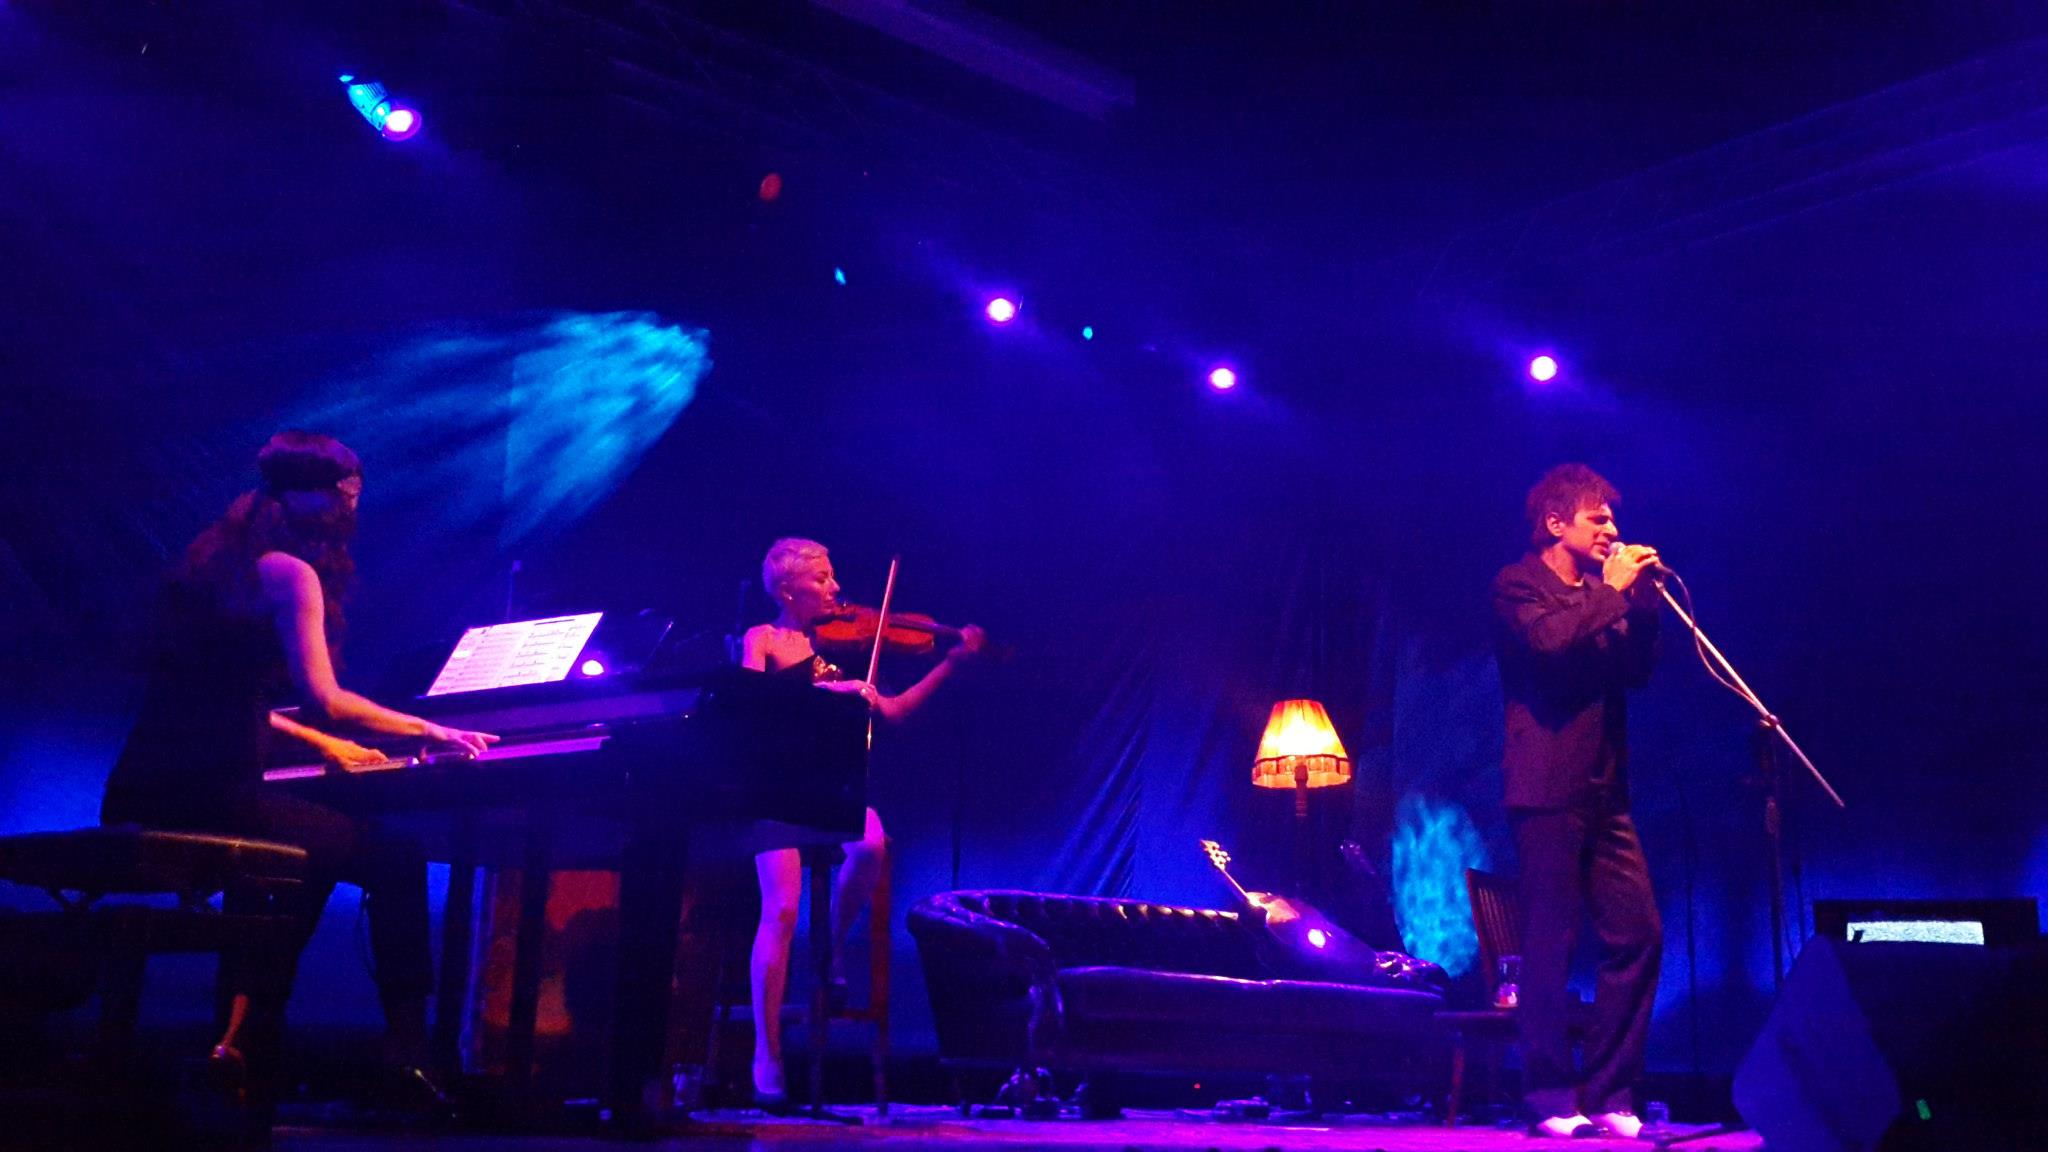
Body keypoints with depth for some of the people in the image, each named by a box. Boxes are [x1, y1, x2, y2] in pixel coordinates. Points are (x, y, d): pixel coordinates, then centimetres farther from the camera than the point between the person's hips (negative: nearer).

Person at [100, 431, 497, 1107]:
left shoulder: (214, 562, 21)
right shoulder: (289, 571, -6)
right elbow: (321, 698, -14)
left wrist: (321, 743, 34)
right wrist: (427, 728, -2)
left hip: (136, 799, 9)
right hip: (211, 798, -9)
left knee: (309, 856, 31)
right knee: (397, 861, 4)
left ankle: (244, 1039, 26)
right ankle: (406, 1051, 0)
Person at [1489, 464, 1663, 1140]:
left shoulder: (1602, 594, 20)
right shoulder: (1518, 585, -1)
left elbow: (1638, 671, 15)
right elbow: (1549, 642, -19)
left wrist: (1643, 602, 3)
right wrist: (1612, 593, -9)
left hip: (1604, 792, 7)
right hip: (1549, 790, -7)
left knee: (1639, 935, 2)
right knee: (1551, 944, -6)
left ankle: (1609, 1096, 10)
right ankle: (1552, 1101, 1)